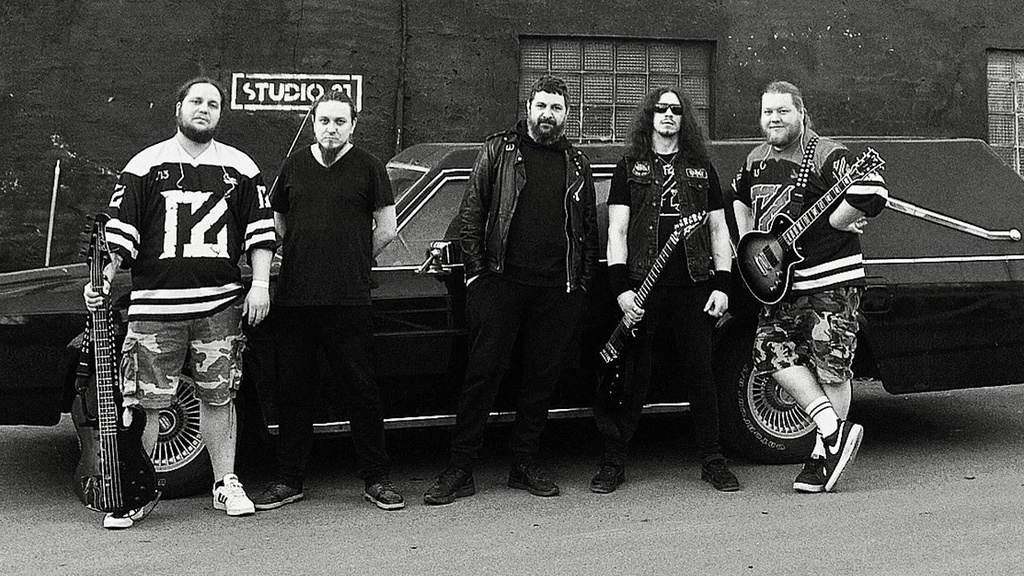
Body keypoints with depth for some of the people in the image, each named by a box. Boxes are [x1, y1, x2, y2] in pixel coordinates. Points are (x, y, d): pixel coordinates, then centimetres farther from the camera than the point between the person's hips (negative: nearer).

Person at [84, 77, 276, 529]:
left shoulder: (240, 169, 11)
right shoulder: (145, 166, 7)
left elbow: (259, 229, 11)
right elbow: (121, 232, 4)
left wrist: (260, 284, 2)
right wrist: (104, 279, -7)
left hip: (221, 304, 1)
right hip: (155, 304, -1)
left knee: (219, 397, 6)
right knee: (145, 402, -1)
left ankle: (227, 485, 17)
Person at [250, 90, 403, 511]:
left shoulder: (368, 168, 3)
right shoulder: (294, 167, 13)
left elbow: (386, 228, 5)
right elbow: (277, 220, 24)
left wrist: (350, 263, 7)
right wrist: (301, 258, 14)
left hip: (349, 301, -3)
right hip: (293, 299, 3)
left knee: (361, 389, 1)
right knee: (293, 390, 8)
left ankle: (376, 479, 11)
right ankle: (289, 480, 18)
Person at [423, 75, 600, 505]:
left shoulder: (577, 164, 15)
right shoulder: (498, 151, 7)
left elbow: (589, 229, 19)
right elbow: (470, 214, 5)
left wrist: (583, 281, 10)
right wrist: (476, 270, -3)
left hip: (558, 290, 3)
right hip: (501, 282, -3)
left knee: (543, 377, 6)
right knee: (483, 373, -4)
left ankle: (525, 464, 18)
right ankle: (460, 470, 0)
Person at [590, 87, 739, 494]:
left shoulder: (702, 170, 15)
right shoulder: (629, 168, 10)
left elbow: (719, 231, 14)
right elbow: (616, 232, 3)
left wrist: (721, 286, 4)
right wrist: (621, 288, -7)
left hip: (694, 288, 2)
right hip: (642, 289, -1)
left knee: (700, 374, 4)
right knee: (632, 377, 0)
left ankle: (712, 461, 14)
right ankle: (613, 463, 8)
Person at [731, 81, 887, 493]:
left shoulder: (827, 156, -12)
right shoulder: (758, 159, 10)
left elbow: (873, 195, -25)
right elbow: (740, 195, 31)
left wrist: (825, 225, -16)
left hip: (832, 279, -7)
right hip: (781, 281, 7)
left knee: (831, 368, -1)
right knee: (771, 351, -3)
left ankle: (823, 452, 10)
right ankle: (833, 431, 1)